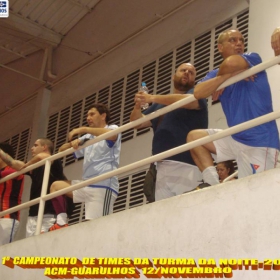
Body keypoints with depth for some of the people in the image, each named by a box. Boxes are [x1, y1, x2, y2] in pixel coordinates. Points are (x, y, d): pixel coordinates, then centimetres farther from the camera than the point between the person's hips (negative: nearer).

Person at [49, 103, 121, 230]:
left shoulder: (112, 129, 5)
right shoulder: (87, 138, 24)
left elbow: (111, 135, -23)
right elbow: (62, 150, 22)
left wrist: (83, 129, -20)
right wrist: (73, 142, -1)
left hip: (103, 185, -7)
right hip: (87, 185, 7)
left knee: (96, 224, -18)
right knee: (56, 186, 3)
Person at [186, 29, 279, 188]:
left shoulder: (253, 59, -1)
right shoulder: (216, 74, 11)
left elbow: (232, 63, -25)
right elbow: (198, 93, -11)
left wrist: (219, 75, -4)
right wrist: (230, 75, -16)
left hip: (260, 140, -6)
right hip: (236, 139, 6)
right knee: (194, 136, 5)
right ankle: (213, 184, -1)